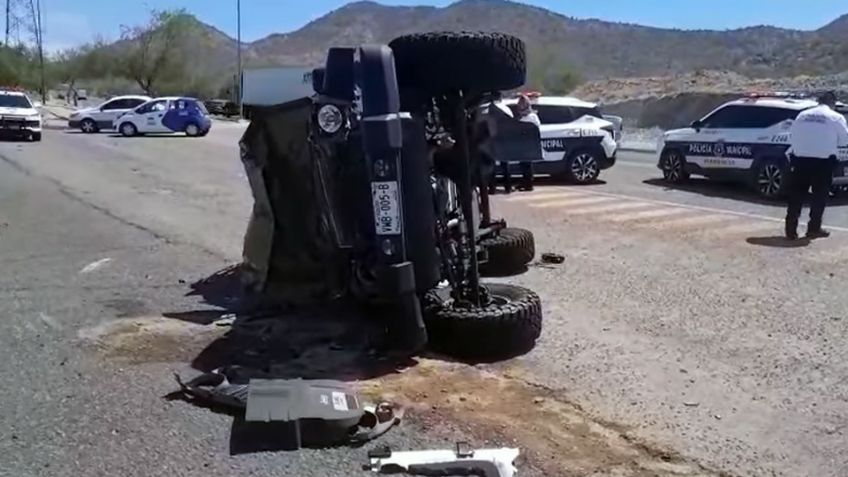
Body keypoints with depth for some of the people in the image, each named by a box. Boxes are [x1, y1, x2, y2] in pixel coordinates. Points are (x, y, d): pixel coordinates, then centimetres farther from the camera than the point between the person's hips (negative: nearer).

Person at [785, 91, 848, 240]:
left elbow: (791, 136, 9)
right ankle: (814, 229, 13)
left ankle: (791, 230, 7)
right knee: (819, 196, 10)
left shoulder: (802, 115, 7)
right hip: (823, 161, -3)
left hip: (800, 159, 3)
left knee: (796, 196, 7)